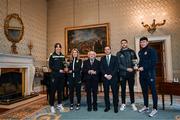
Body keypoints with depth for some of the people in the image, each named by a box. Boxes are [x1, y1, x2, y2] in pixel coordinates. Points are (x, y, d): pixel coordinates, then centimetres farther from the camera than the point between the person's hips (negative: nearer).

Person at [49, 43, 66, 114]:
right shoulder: (52, 56, -2)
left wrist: (64, 68, -6)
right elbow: (50, 66, -9)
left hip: (61, 76, 4)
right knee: (53, 90, 0)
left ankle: (59, 104, 23)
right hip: (54, 75, -4)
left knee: (60, 90, 10)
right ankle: (52, 106, 10)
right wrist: (58, 70, -15)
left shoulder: (63, 56, 10)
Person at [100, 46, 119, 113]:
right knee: (106, 93, 6)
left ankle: (115, 107, 14)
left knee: (115, 93, 1)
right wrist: (105, 75, -9)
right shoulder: (102, 58, 12)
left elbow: (116, 68, -2)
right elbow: (101, 68, 4)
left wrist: (111, 75, -12)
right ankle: (107, 106, 18)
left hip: (113, 78, -1)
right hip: (105, 78, 2)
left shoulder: (115, 58, 7)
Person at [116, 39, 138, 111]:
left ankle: (133, 104, 21)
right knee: (123, 89, 7)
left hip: (131, 73, 1)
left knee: (131, 89, 8)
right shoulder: (119, 53, 4)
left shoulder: (132, 52, 8)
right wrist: (127, 69, -13)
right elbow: (118, 64, -3)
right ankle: (123, 104, 20)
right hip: (122, 74, -1)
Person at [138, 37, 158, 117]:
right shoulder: (140, 52, 14)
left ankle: (155, 109, 10)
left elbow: (154, 62, -13)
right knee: (144, 90, 13)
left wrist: (144, 68, -16)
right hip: (142, 74, 7)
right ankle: (146, 106, 26)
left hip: (150, 73, -6)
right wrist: (139, 67, 0)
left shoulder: (151, 50, -5)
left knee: (153, 91, 0)